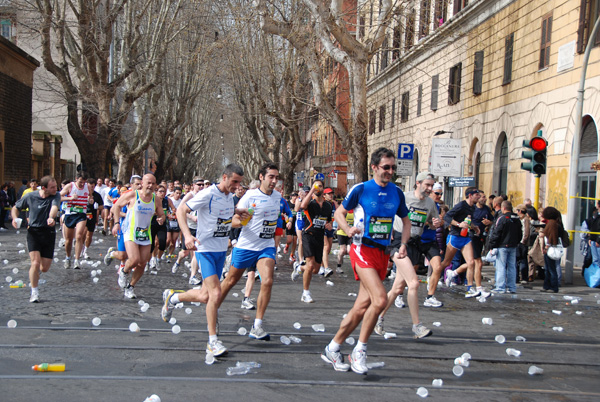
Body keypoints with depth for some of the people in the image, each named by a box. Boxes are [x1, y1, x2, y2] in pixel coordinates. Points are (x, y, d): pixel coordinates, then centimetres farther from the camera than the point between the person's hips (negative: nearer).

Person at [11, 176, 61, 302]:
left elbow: (54, 207, -26)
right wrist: (15, 218, -11)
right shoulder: (30, 196, -3)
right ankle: (34, 293, -2)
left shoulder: (56, 196, -5)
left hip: (49, 233, 1)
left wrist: (51, 218, -48)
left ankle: (34, 273, 42)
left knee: (45, 268, 3)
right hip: (33, 232, -1)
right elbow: (15, 208, 11)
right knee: (35, 262, -17)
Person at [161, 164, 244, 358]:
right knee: (215, 294, -16)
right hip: (205, 249, -8)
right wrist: (187, 235, -30)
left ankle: (172, 297, 38)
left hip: (222, 250, 8)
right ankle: (212, 341, -5)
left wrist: (238, 213, 5)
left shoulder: (230, 196, 6)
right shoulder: (208, 194, -17)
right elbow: (181, 211, -15)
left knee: (205, 296, 11)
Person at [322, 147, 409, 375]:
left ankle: (332, 349, 19)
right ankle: (359, 351, -6)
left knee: (363, 305, 5)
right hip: (363, 249, -6)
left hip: (383, 252, 6)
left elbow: (406, 220, 19)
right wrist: (348, 230, -15)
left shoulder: (396, 192, 8)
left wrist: (403, 244, 3)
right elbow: (339, 212, 4)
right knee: (380, 299, -22)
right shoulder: (360, 189, -5)